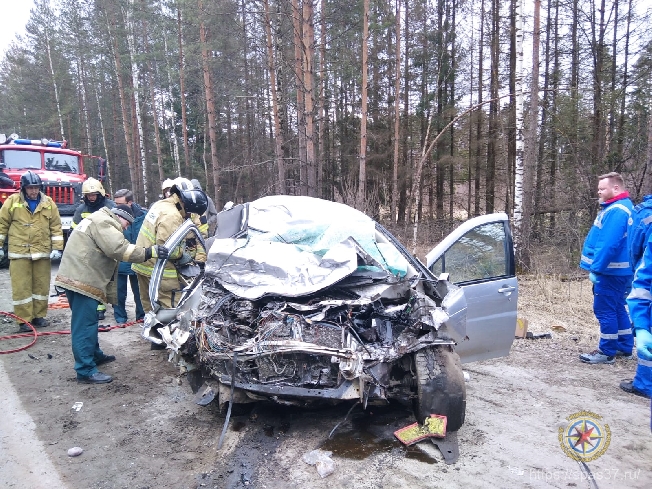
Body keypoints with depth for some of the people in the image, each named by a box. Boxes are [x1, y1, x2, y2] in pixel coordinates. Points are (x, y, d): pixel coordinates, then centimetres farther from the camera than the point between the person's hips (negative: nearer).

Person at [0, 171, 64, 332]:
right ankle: (24, 319, 9)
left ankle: (39, 315, 22)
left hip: (42, 252, 2)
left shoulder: (49, 203, 3)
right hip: (19, 252, -2)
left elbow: (56, 227, 4)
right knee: (21, 287, 1)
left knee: (41, 285, 9)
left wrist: (57, 248, -1)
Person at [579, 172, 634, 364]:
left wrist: (595, 269, -23)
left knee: (605, 310, -3)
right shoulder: (616, 208, 15)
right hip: (616, 270, 11)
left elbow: (609, 244, -27)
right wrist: (597, 267, 19)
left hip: (611, 271, -11)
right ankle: (625, 347, 27)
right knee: (617, 309, 17)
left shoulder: (617, 211, -19)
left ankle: (607, 352, 6)